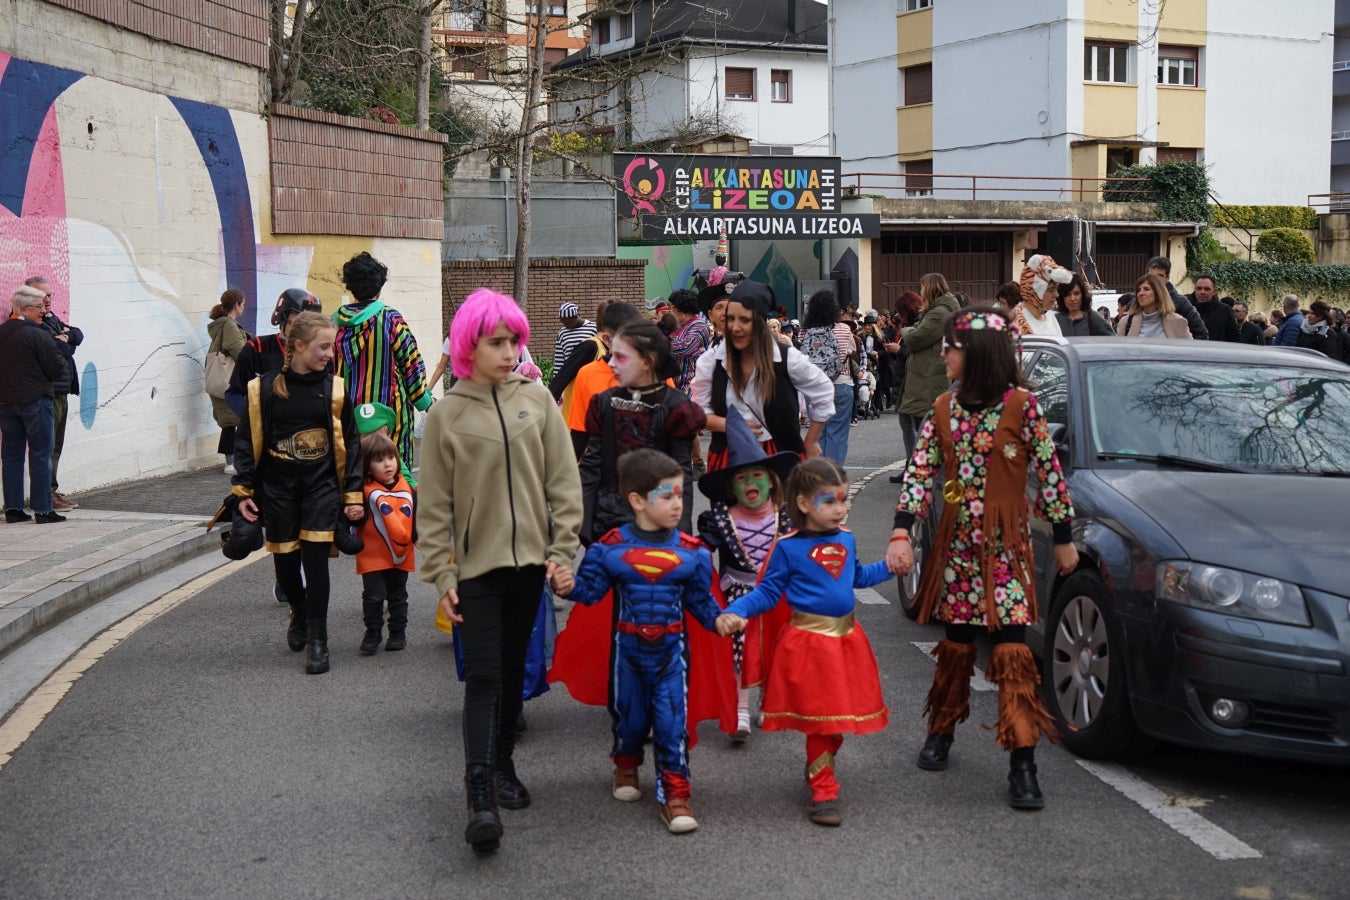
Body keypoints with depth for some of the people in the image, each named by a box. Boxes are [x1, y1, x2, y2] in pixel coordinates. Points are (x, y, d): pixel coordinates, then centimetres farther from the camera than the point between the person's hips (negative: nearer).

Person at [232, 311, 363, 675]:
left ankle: (317, 639, 2)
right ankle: (300, 612, 38)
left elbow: (349, 443, 3)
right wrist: (243, 491, -1)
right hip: (277, 487, 0)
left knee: (315, 558, -9)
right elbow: (246, 441, 2)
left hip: (321, 486, 0)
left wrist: (353, 494, -1)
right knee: (285, 562, 8)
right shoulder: (264, 388, -5)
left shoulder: (334, 388, -2)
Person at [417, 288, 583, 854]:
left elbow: (563, 482, 3)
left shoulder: (537, 399, 2)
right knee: (483, 676, -7)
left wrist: (562, 551, -3)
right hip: (475, 565, -2)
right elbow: (434, 504, -1)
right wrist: (440, 575, -5)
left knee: (513, 670, 14)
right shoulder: (446, 413, -3)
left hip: (528, 560, 3)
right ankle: (480, 794, -8)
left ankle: (503, 765, 30)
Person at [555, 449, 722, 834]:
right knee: (629, 715, 15)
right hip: (627, 647, 0)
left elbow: (700, 599, 3)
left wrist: (718, 620, -12)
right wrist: (568, 587, -25)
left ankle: (674, 793, 3)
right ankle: (626, 764, 45)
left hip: (670, 648, 0)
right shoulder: (610, 548, -8)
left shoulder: (692, 552, -4)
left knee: (671, 721, -5)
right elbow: (590, 588, -7)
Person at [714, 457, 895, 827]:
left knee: (840, 714, 15)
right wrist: (734, 612, -20)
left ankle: (818, 767, 37)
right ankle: (823, 793, 8)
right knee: (821, 719, -1)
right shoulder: (788, 548, -11)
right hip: (808, 643, -6)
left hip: (846, 638, 6)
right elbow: (767, 593, -7)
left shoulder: (846, 540, 6)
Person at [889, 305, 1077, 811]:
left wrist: (1063, 538, 1)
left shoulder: (1021, 406, -8)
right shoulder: (944, 409, 5)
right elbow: (920, 472, 1)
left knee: (1011, 648, -8)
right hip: (956, 543, 4)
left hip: (1006, 546, -4)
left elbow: (1049, 473, -3)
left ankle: (1023, 764, -5)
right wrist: (901, 533, -9)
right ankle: (941, 730, 31)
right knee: (957, 642, 11)